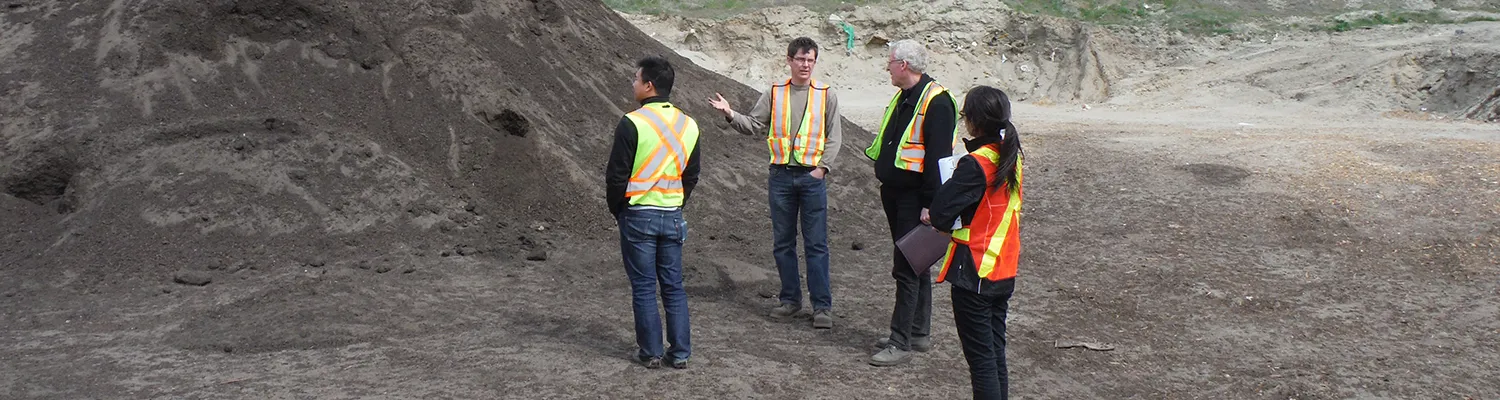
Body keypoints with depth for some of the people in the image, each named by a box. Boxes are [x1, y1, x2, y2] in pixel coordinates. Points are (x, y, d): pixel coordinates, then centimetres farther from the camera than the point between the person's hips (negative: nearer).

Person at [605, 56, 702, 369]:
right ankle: (681, 353, 12)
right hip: (673, 217, 5)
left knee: (644, 287, 4)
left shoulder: (632, 123, -14)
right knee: (674, 286, 11)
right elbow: (691, 176, 11)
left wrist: (617, 211, 4)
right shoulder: (688, 125, 5)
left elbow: (616, 175, -11)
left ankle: (650, 352, 8)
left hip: (638, 216, -5)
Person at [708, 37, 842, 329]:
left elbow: (834, 136, 3)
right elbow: (753, 125, 4)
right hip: (781, 175, 2)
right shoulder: (774, 93, 6)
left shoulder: (825, 95, 2)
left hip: (812, 176, -2)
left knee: (816, 244, -2)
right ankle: (790, 299, 21)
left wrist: (822, 167, -8)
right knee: (782, 243, 9)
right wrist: (731, 115, -13)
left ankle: (822, 306, 3)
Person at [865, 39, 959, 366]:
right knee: (913, 266, 16)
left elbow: (938, 156, -21)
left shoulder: (935, 101, -16)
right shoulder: (904, 97, 14)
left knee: (907, 269, -8)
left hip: (915, 199, -10)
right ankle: (919, 334, 25)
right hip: (895, 193, 10)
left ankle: (900, 343, -5)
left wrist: (930, 204, -23)